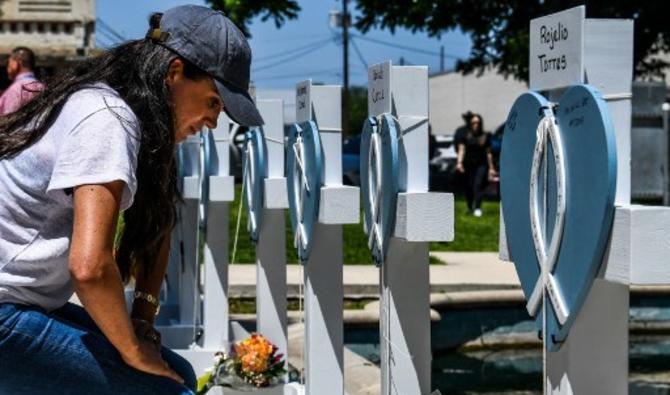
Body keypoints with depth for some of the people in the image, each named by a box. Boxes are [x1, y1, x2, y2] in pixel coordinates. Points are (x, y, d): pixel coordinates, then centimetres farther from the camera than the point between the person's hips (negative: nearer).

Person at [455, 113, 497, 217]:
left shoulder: (485, 136, 6)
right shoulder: (465, 135, 4)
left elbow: (488, 153, 9)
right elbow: (461, 149, -2)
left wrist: (491, 168, 9)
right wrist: (459, 162, -17)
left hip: (481, 164, -1)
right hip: (469, 165, 1)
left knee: (478, 185, -14)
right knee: (469, 186, 5)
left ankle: (477, 208, -17)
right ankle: (470, 207, 24)